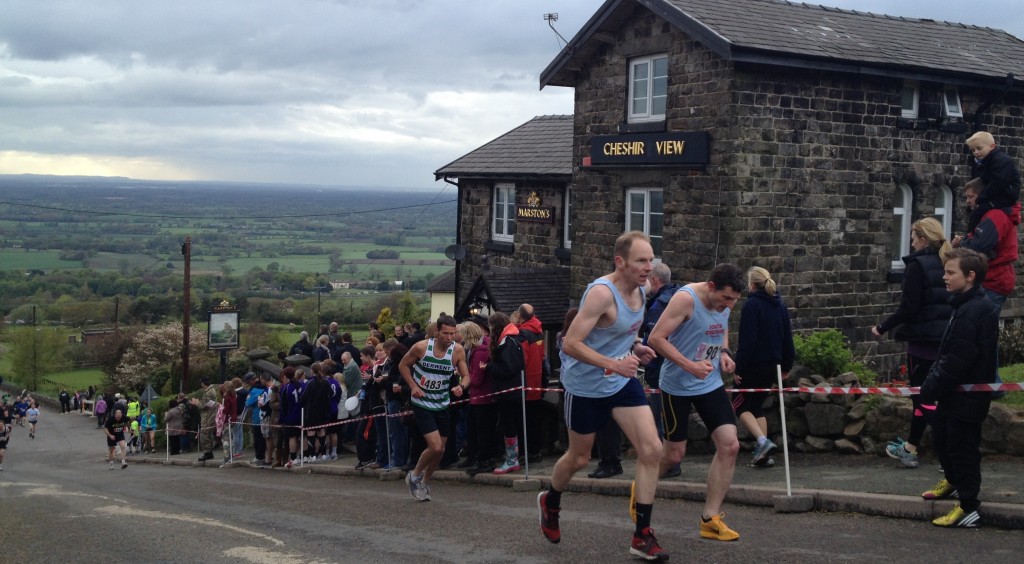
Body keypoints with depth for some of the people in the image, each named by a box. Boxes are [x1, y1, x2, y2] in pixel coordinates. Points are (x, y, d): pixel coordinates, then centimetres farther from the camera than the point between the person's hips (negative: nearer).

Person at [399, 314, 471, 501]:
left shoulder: (458, 350, -10)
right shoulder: (421, 347, -16)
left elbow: (466, 375, -4)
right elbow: (403, 365, -1)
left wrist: (462, 386, -26)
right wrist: (413, 385, -12)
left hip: (442, 405, 4)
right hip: (421, 404, -4)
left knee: (440, 450, 11)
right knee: (435, 447, -16)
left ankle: (425, 482, 36)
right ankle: (415, 475, 11)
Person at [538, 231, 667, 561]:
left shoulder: (639, 289, 0)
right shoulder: (602, 292, -26)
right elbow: (570, 344, -29)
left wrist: (635, 347, 0)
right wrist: (613, 364, -36)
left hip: (622, 381, 6)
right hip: (586, 385, -6)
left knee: (651, 449, -8)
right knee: (579, 458, 12)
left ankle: (642, 537, 0)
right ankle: (549, 503, 45)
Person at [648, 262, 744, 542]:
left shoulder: (725, 302, 1)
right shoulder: (686, 299, -22)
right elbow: (656, 338, -24)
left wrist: (724, 352, 1)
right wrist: (690, 365, -30)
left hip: (711, 384, 6)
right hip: (678, 386, -6)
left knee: (729, 445, -6)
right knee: (674, 454, 3)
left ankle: (710, 519, 2)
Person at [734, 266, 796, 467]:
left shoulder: (751, 305, -13)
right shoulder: (780, 306, 9)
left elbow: (746, 341, -17)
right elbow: (787, 338, 13)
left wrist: (738, 368, -14)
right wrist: (786, 365, 20)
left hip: (754, 365, -7)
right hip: (772, 365, 7)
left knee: (740, 405, 4)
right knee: (757, 405, 16)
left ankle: (763, 441, -15)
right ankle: (762, 454, 10)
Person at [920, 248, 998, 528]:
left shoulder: (974, 310, -23)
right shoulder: (967, 306, 10)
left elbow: (957, 360, -25)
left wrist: (932, 387, -18)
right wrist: (933, 382, 9)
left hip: (967, 397, -10)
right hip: (954, 393, 10)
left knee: (962, 446, -3)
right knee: (941, 437, 24)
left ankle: (968, 509, 5)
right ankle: (954, 481, 46)